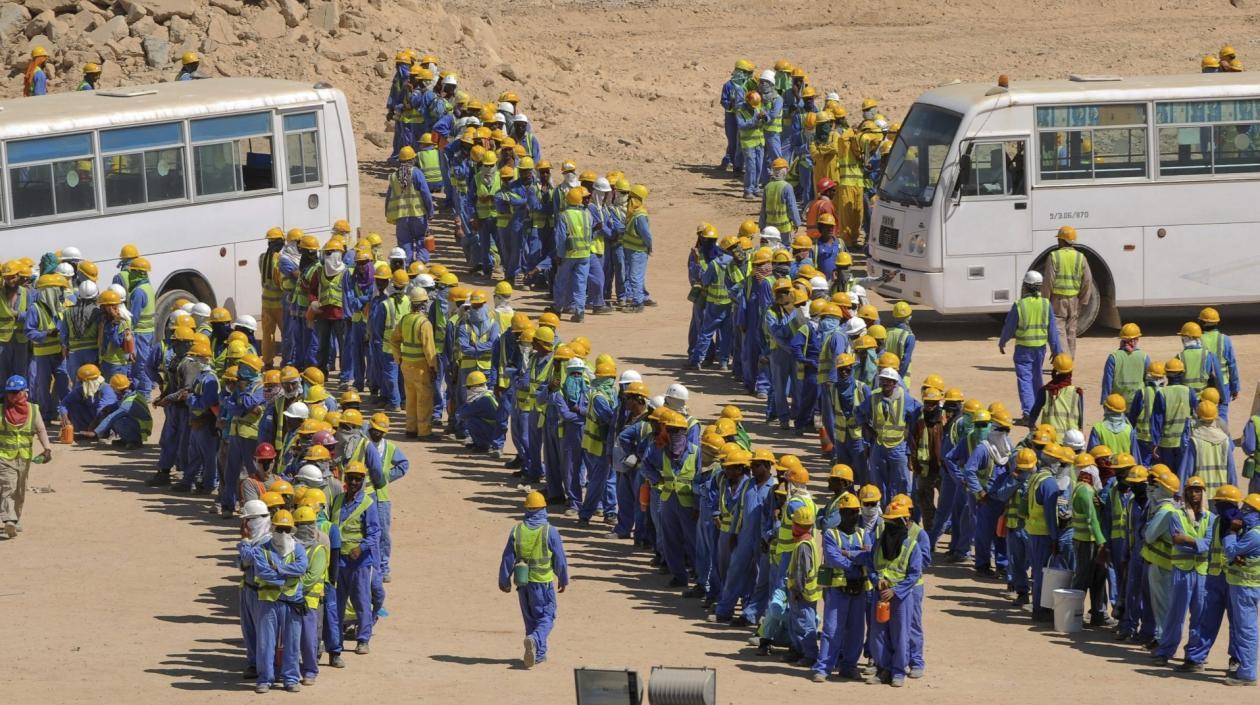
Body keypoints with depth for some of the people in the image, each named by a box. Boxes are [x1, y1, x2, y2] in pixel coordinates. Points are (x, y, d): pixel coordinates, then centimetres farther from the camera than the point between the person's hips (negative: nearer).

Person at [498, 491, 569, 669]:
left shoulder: (517, 530, -1)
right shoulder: (549, 531, -10)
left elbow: (507, 558, 2)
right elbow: (560, 559, -4)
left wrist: (505, 581, 12)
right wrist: (563, 580, 10)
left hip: (523, 582, 4)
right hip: (543, 582, -4)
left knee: (530, 618, 17)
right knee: (546, 617, 2)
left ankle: (538, 654, 21)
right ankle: (534, 640, -26)